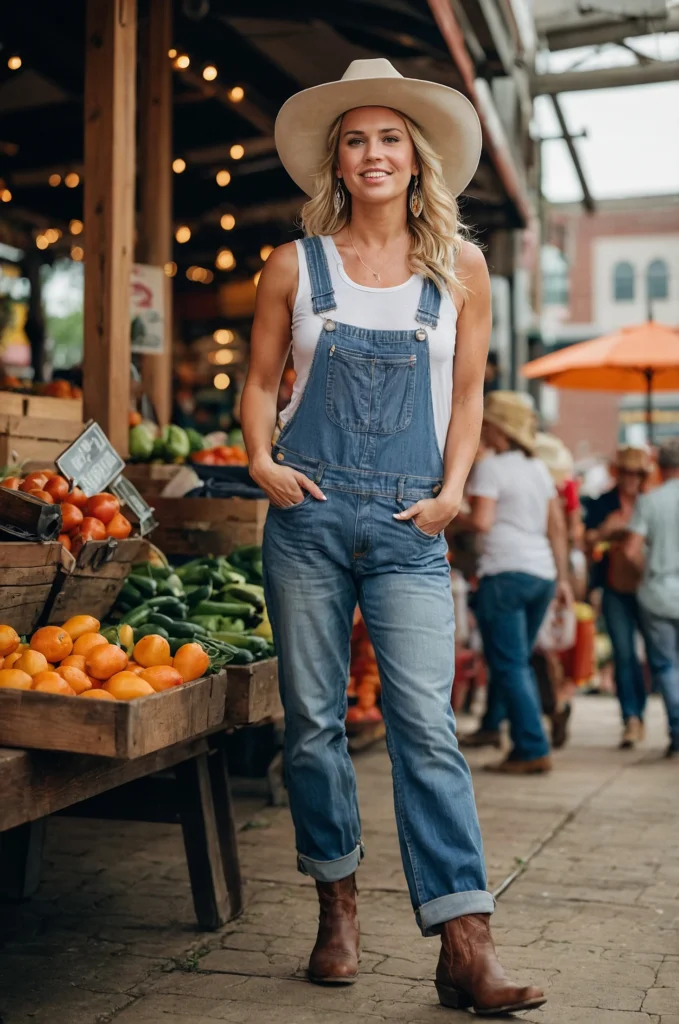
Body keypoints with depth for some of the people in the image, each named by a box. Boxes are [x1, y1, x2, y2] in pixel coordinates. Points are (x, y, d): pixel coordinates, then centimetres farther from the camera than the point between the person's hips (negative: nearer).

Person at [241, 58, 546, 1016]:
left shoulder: (460, 266, 9)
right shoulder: (295, 264, 8)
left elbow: (467, 393, 11)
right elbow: (261, 379, 13)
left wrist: (452, 488, -2)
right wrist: (262, 460, -4)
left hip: (409, 524, -1)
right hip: (309, 514, 1)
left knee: (426, 724, -9)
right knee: (313, 717, 6)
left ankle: (465, 945, -7)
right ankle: (337, 902, 24)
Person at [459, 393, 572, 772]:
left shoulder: (491, 467, -6)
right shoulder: (539, 468, 16)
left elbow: (482, 522, -15)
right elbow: (558, 526, 15)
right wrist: (562, 577, 17)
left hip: (506, 571, -8)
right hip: (542, 572, 8)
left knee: (510, 665, -5)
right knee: (519, 659, 20)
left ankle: (534, 751, -9)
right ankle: (492, 725, 35)